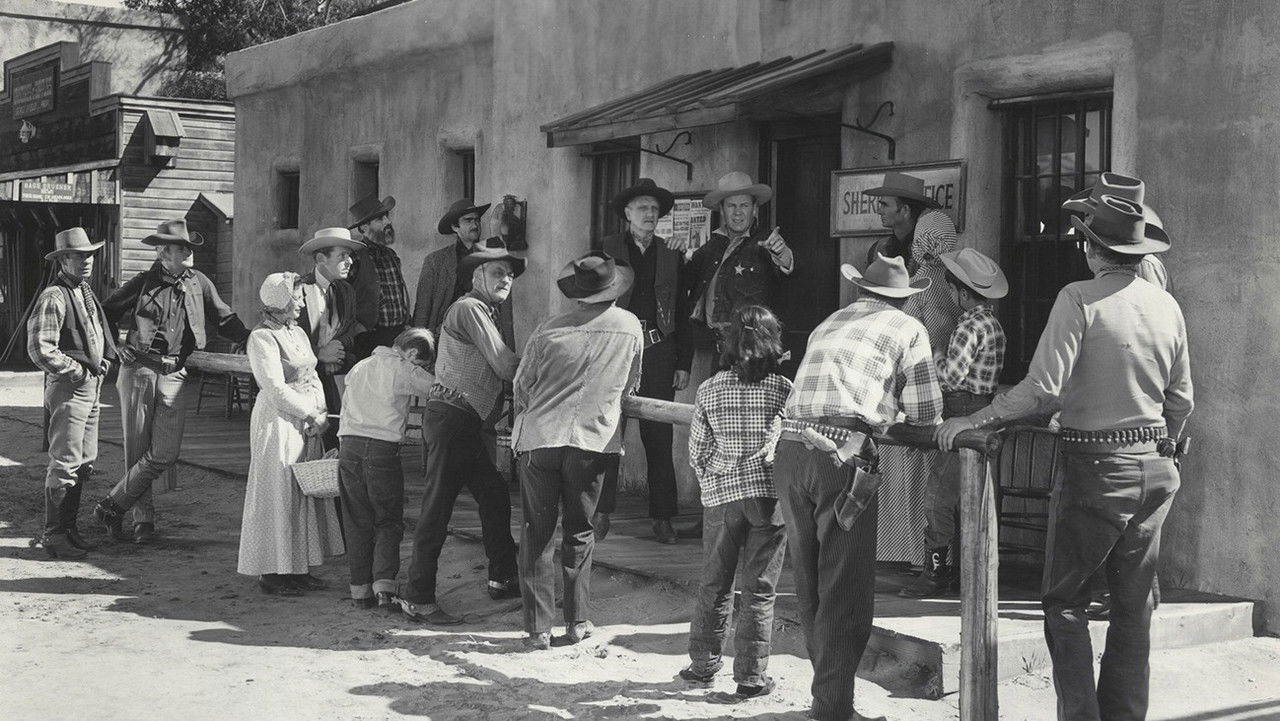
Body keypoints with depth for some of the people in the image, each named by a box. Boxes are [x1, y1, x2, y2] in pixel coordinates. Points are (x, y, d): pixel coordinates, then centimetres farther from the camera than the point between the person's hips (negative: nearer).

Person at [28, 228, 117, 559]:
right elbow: (40, 351, -21)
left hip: (91, 386, 9)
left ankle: (69, 527, 24)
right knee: (65, 464, -6)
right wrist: (80, 372, -15)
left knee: (85, 462, 14)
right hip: (68, 387, -9)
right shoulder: (53, 297, -15)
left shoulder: (86, 292, 14)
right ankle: (54, 535, 1)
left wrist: (104, 362, 11)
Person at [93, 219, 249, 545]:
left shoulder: (199, 283, 7)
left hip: (173, 376, 1)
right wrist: (115, 347, 7)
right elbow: (106, 313, 14)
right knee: (136, 449, 2)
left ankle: (111, 506, 4)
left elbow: (224, 319, 15)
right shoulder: (144, 282, 4)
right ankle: (144, 518, 13)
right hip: (138, 371, -1)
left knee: (165, 453, -9)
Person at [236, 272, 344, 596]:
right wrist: (311, 415, -16)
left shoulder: (297, 333, 15)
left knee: (306, 492, 9)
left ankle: (297, 568, 17)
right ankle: (271, 573, 4)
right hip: (277, 422, -9)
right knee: (279, 494, -4)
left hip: (305, 423, 9)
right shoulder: (262, 338, -11)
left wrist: (322, 412, 0)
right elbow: (276, 389, -18)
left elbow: (313, 378, 15)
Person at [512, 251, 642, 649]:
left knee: (536, 534, 9)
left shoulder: (548, 332, -6)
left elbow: (522, 386, 5)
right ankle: (577, 621, 17)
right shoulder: (631, 327, 0)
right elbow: (630, 386, 13)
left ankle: (538, 627, 8)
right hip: (594, 441, 1)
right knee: (579, 533, 16)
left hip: (540, 437, -1)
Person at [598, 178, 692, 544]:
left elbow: (682, 312, 12)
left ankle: (662, 517, 9)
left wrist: (683, 364, 6)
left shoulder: (672, 256, 13)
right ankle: (600, 511, 4)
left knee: (658, 438, 3)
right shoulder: (607, 248, 6)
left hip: (659, 353, 2)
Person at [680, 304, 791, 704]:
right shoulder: (784, 390, -5)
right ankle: (751, 677, 6)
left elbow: (697, 451, 4)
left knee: (714, 585, 15)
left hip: (720, 495, 2)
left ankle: (703, 663, 25)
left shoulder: (709, 390, 0)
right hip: (770, 494, -2)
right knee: (759, 589, 4)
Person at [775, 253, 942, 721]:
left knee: (809, 582, 15)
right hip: (842, 455, -5)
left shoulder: (827, 324, 26)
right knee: (845, 588, 0)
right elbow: (925, 413, 8)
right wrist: (894, 412, 30)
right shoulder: (907, 330, 11)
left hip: (790, 449, 5)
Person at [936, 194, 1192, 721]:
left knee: (1065, 602, 3)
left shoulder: (1079, 299, -12)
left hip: (1096, 466, -6)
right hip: (1155, 469, 6)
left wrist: (971, 421, -11)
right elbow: (1181, 398, 13)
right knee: (1134, 605, 12)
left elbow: (1042, 389, -19)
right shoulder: (1167, 306, 6)